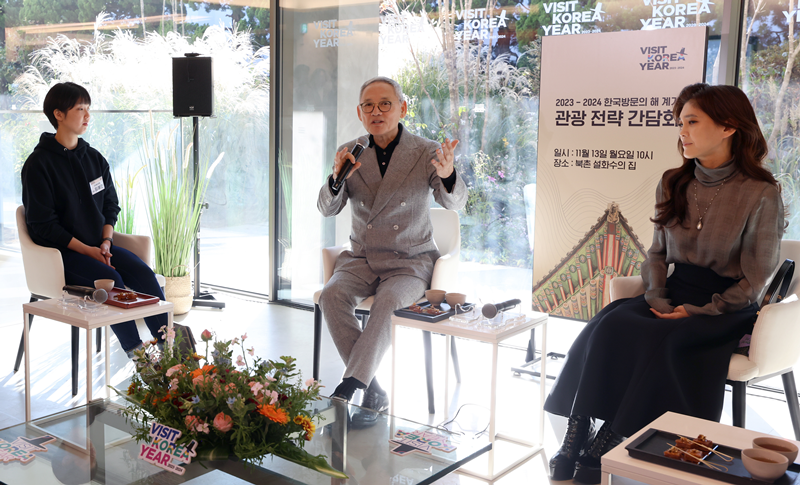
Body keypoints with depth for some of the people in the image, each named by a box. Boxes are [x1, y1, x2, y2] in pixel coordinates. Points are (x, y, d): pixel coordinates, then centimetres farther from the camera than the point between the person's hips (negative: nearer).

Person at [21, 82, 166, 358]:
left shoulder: (94, 158, 12)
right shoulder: (39, 164, -7)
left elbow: (110, 205, 15)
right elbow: (43, 224, -11)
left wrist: (105, 242, -4)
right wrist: (87, 250, -17)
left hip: (98, 245, 5)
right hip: (61, 252, -5)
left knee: (143, 273, -20)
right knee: (110, 279, -30)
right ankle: (137, 353, -25)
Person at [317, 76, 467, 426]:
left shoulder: (426, 152, -4)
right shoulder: (349, 153, 5)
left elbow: (455, 204, -16)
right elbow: (327, 210, 0)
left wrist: (448, 174, -40)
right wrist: (337, 177, -22)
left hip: (411, 261, -3)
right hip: (362, 258, 3)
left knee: (388, 301, -33)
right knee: (331, 296, -26)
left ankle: (346, 390, -28)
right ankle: (373, 393, -20)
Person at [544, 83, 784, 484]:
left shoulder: (762, 194, -8)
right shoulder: (672, 184, 9)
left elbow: (753, 282, -6)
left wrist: (697, 311, -14)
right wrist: (657, 298, -3)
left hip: (726, 308, -4)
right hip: (675, 294, 4)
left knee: (663, 341, -34)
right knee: (610, 324, -26)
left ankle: (609, 443, -23)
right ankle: (575, 437, -28)